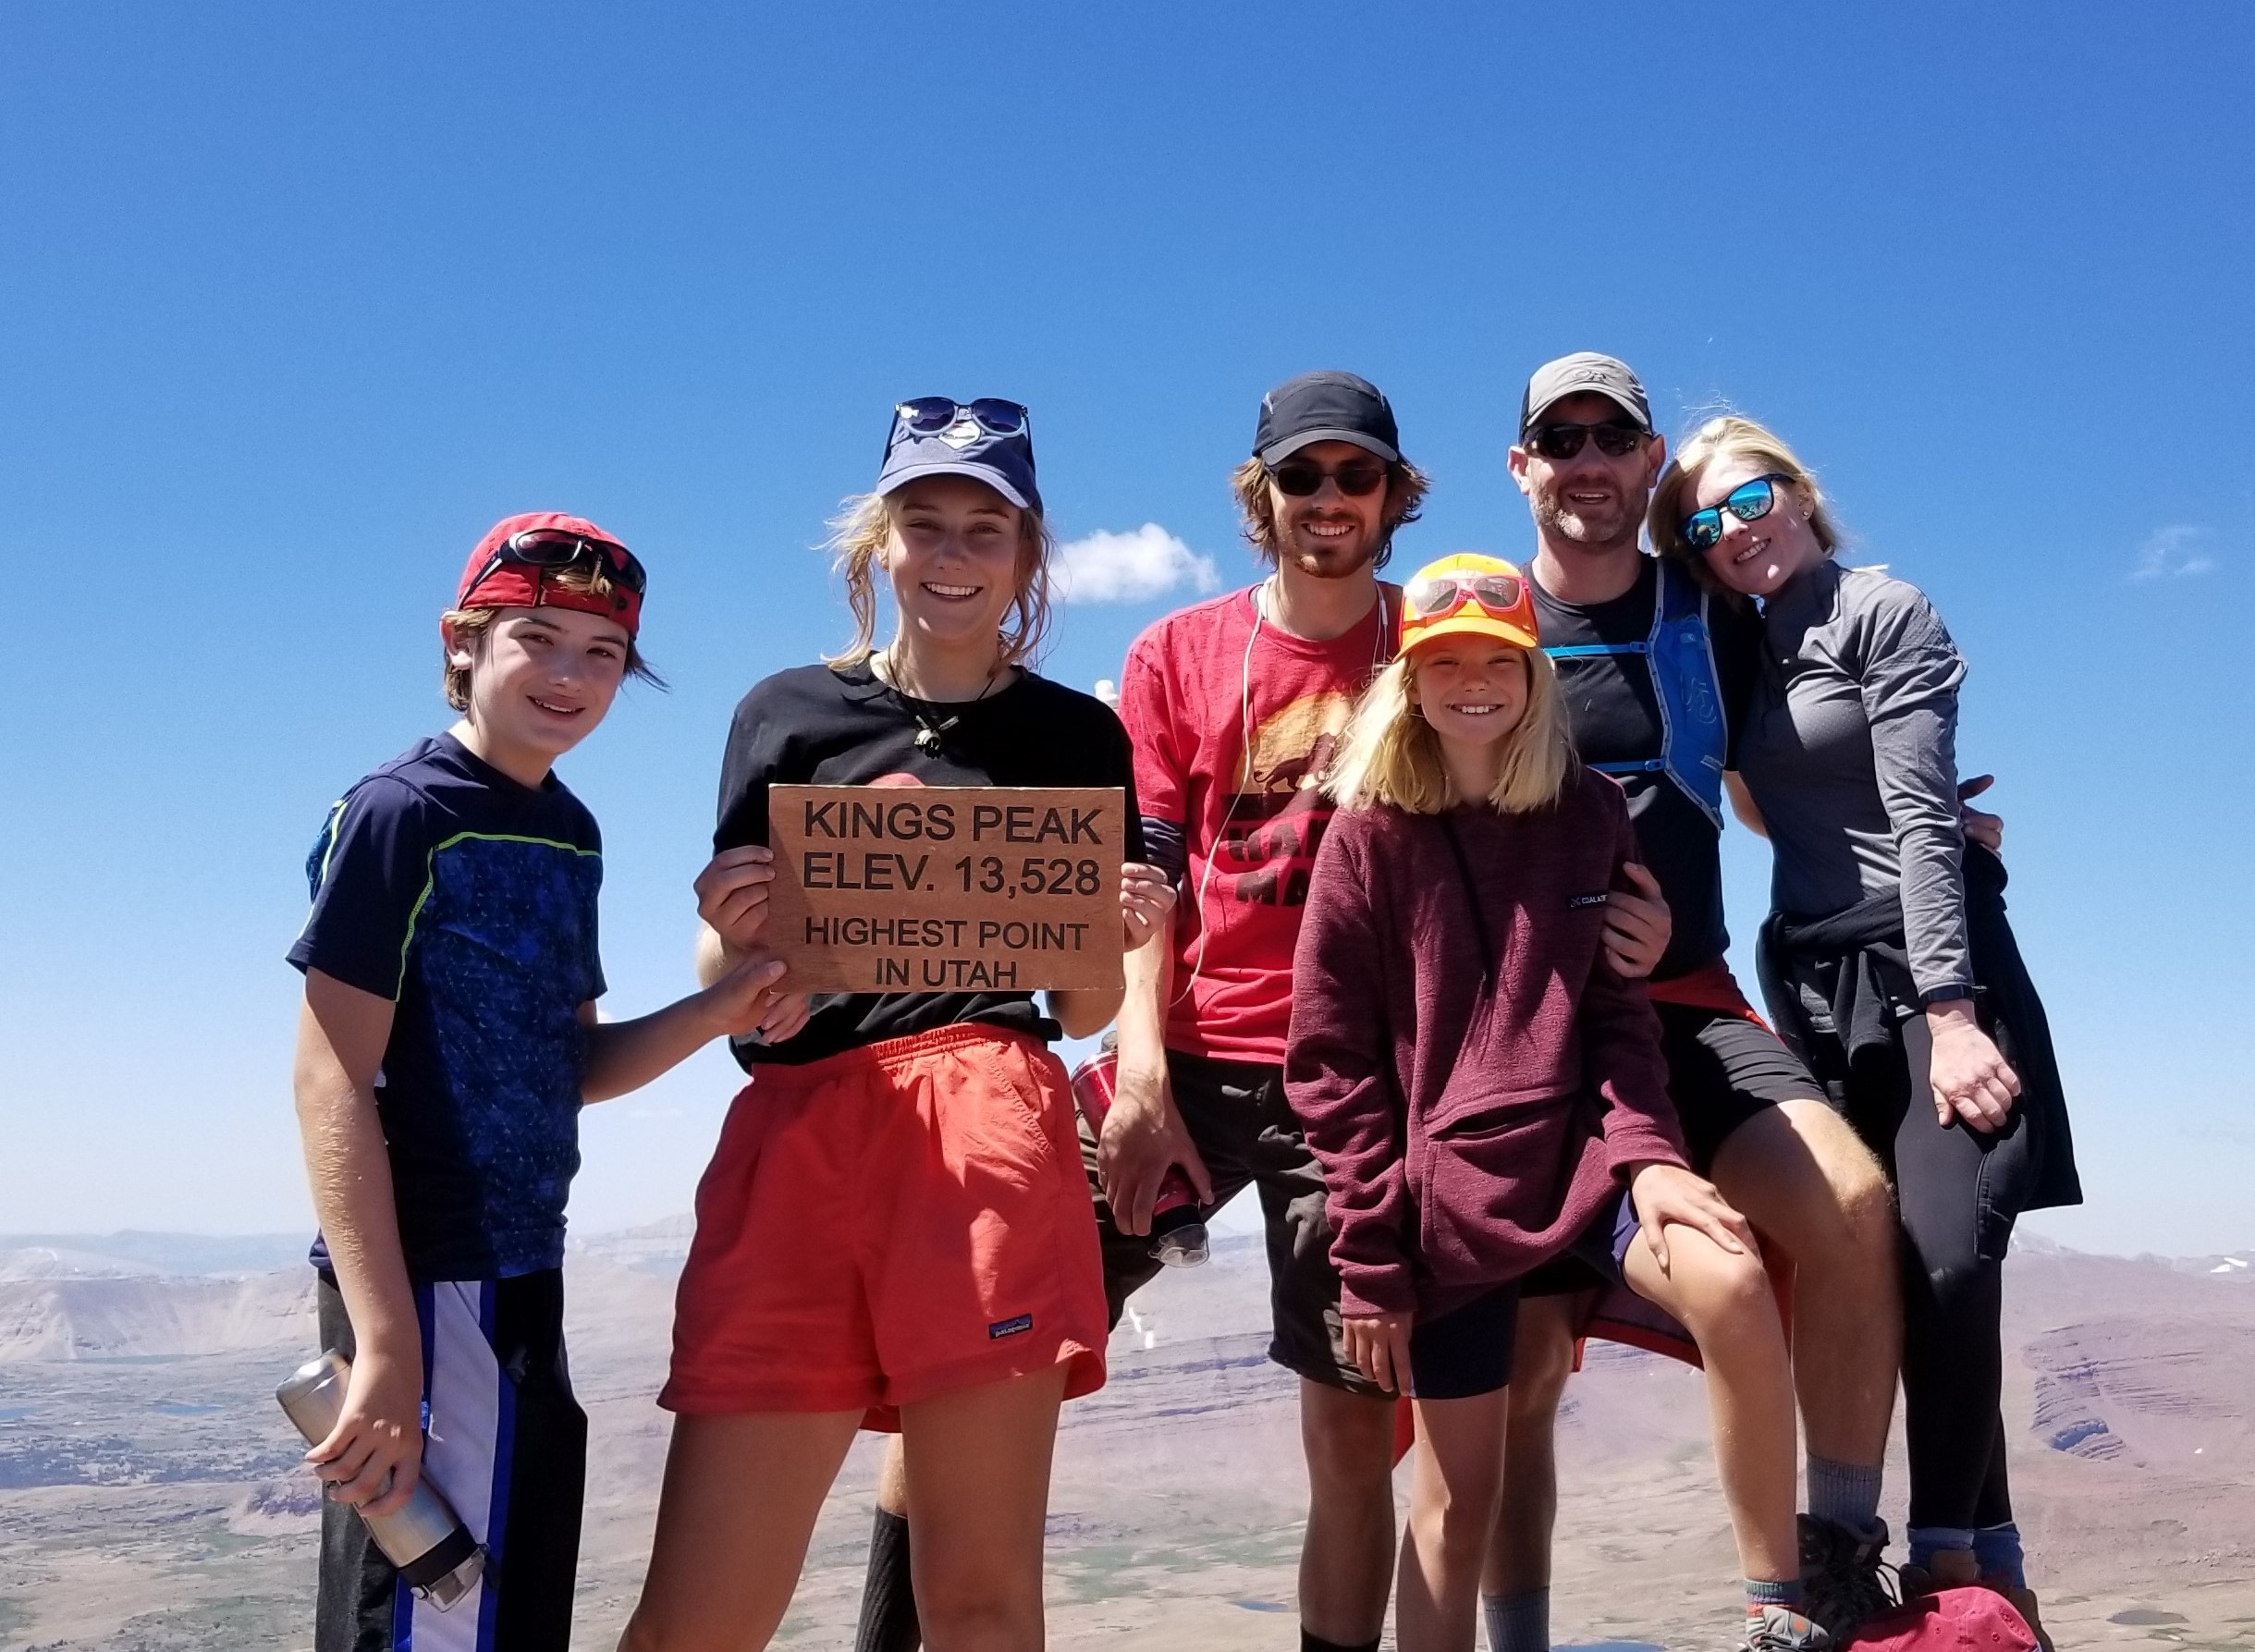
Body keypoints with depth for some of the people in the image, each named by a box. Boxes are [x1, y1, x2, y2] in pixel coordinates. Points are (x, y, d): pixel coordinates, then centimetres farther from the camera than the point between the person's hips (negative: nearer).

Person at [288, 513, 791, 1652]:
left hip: (520, 1280, 9)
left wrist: (716, 1011, -4)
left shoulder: (568, 834, 11)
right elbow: (332, 1081, -16)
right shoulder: (401, 813, -12)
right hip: (427, 1284, -9)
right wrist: (387, 1341, -23)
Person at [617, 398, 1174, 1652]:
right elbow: (733, 989, 12)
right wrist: (731, 931, -10)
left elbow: (1083, 1009, 13)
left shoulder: (1077, 734, 13)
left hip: (991, 1124, 0)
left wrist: (1122, 938, -8)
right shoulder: (788, 714, 13)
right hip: (798, 1136, 1)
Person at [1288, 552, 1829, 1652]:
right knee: (1458, 1493, 4)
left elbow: (1619, 1011, 4)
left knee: (1733, 1284, -28)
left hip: (1584, 1157, 1)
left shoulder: (1590, 815, 6)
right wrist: (1372, 1253, -6)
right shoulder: (1367, 838, -1)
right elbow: (1330, 1058, -3)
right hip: (1447, 1191, -1)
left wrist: (1644, 1151, -15)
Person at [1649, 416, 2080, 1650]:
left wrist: (1950, 1010, -20)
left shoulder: (1882, 613, -4)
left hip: (1929, 968, -6)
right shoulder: (1742, 654, 15)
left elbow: (1922, 819, -14)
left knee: (1946, 1261, -15)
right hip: (1812, 986, 6)